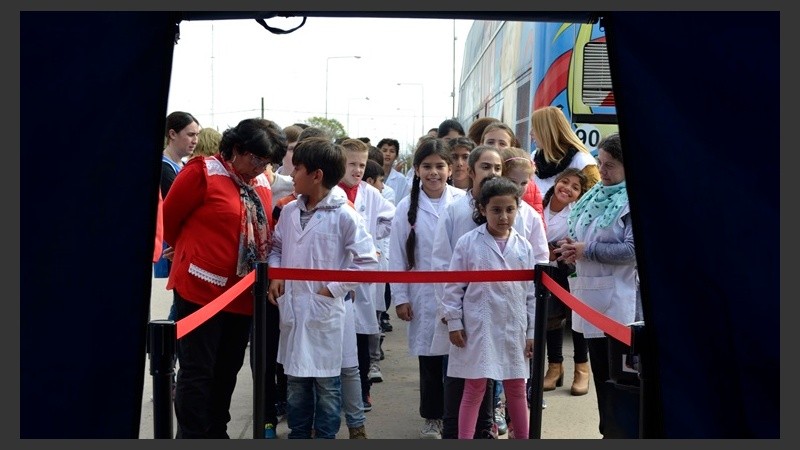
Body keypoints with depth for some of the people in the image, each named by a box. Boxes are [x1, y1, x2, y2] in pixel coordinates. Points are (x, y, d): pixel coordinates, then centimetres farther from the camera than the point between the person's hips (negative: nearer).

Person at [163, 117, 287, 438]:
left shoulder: (262, 184, 9)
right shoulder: (202, 173, -10)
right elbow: (169, 220, -2)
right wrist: (193, 253, 11)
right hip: (200, 289, -6)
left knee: (227, 370, 16)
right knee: (197, 371, 1)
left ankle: (216, 434, 30)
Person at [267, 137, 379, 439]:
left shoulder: (344, 215, -13)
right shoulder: (289, 211, 5)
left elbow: (368, 261, -13)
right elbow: (276, 247, 19)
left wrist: (333, 289, -13)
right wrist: (274, 275, 2)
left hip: (324, 312, -6)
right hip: (292, 308, 6)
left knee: (327, 384, 7)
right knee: (295, 380, 17)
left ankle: (325, 437, 22)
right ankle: (298, 435, 31)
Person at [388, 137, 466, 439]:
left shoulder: (463, 202, -3)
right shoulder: (407, 207, 1)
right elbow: (397, 256, 2)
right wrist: (400, 297, -2)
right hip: (423, 296, 1)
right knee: (429, 357, 8)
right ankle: (432, 418, 24)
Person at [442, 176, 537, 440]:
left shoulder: (523, 247, 3)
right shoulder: (467, 243, -6)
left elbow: (532, 292, 6)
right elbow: (453, 286, -3)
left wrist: (532, 331, 4)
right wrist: (454, 322, -5)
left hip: (514, 329, 3)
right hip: (478, 328, -3)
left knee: (517, 389, 14)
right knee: (474, 389, 3)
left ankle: (523, 438, 28)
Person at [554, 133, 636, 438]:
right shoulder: (596, 195, 14)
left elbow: (632, 249, -18)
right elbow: (580, 232, 21)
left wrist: (587, 250, -15)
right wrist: (573, 248, -1)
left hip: (617, 301, -8)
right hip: (591, 296, 8)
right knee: (600, 370, 15)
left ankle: (616, 433, 8)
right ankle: (609, 430, 26)